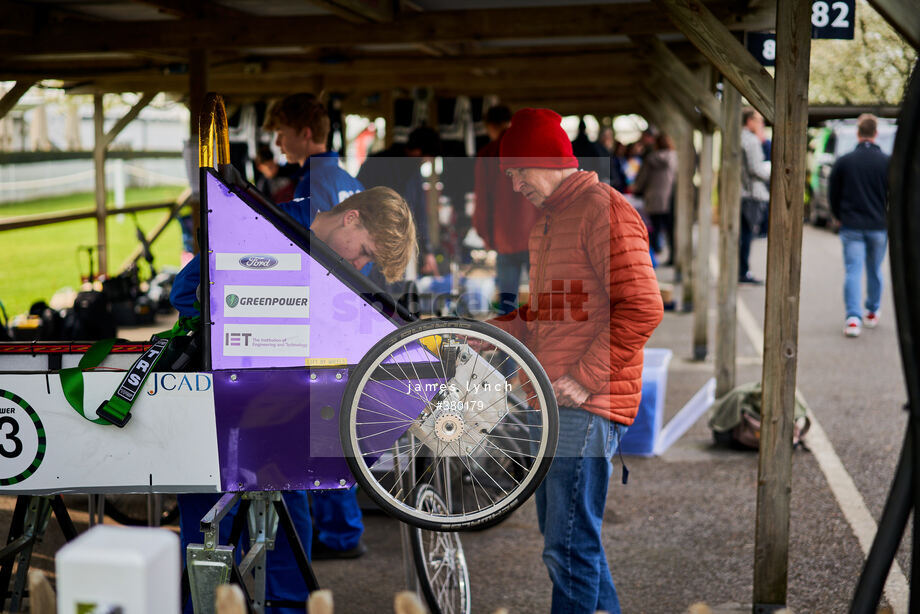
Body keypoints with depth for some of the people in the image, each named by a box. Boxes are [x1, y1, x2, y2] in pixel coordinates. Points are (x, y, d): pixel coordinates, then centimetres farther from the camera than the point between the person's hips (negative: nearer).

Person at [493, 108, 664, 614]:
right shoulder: (546, 222, 21)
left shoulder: (604, 208, -10)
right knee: (564, 542, 15)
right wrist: (493, 332, 12)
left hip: (587, 406, -10)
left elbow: (641, 308, -18)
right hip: (554, 404, 10)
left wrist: (584, 380, -18)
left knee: (569, 548, -7)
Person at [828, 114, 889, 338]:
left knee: (853, 271, -3)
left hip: (851, 227, -1)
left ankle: (853, 318, -16)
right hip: (879, 227, 1)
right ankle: (872, 313, 30)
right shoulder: (887, 163, -4)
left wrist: (841, 218, 18)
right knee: (874, 271, 17)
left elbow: (832, 194, 4)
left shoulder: (843, 162, -4)